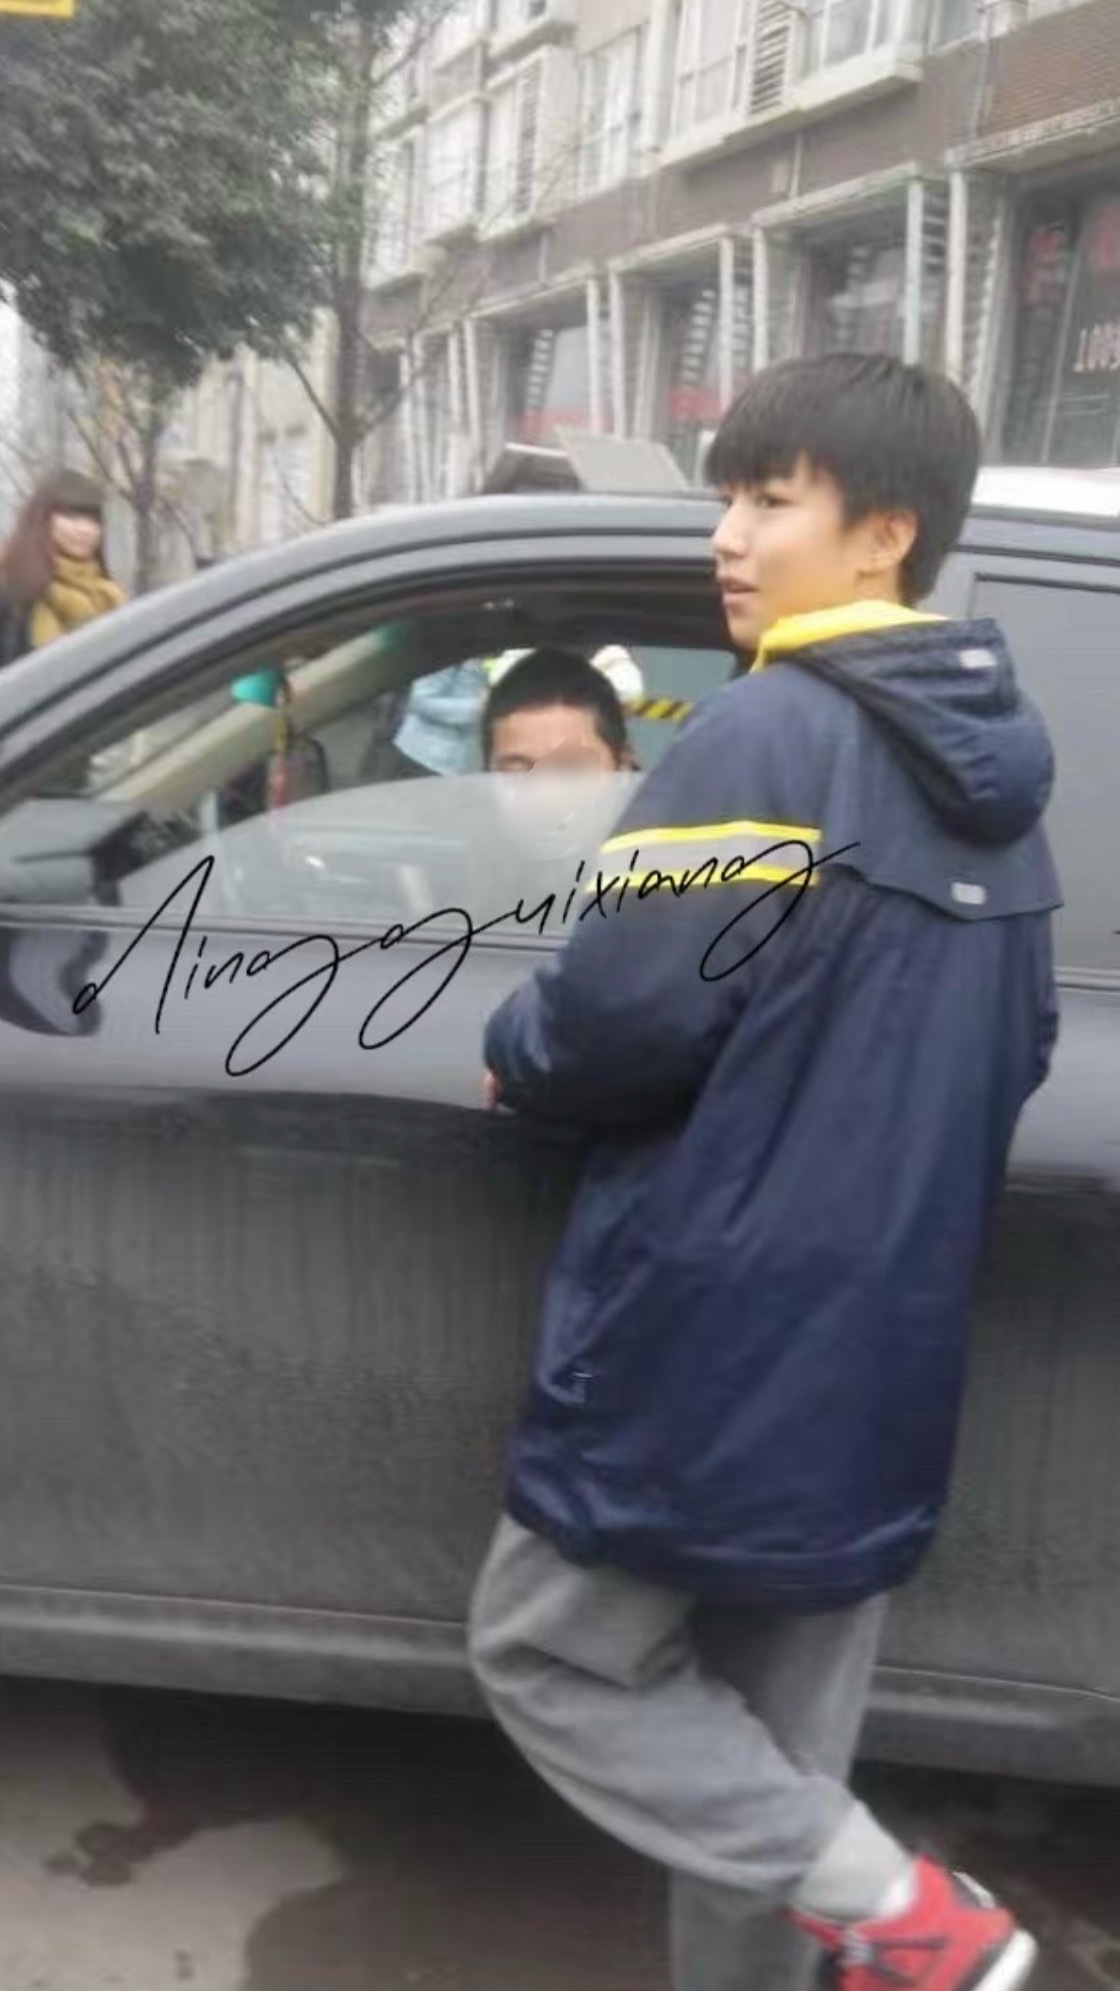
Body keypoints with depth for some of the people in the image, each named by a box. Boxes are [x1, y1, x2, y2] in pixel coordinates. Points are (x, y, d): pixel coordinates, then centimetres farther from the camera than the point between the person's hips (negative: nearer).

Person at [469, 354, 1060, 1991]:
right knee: (771, 1744, 18)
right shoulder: (998, 772, 11)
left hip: (720, 1330, -8)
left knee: (552, 1655, 10)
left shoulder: (767, 733, -15)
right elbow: (1015, 1052, 18)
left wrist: (517, 1063, 1)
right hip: (883, 1347, 8)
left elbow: (628, 1003, -19)